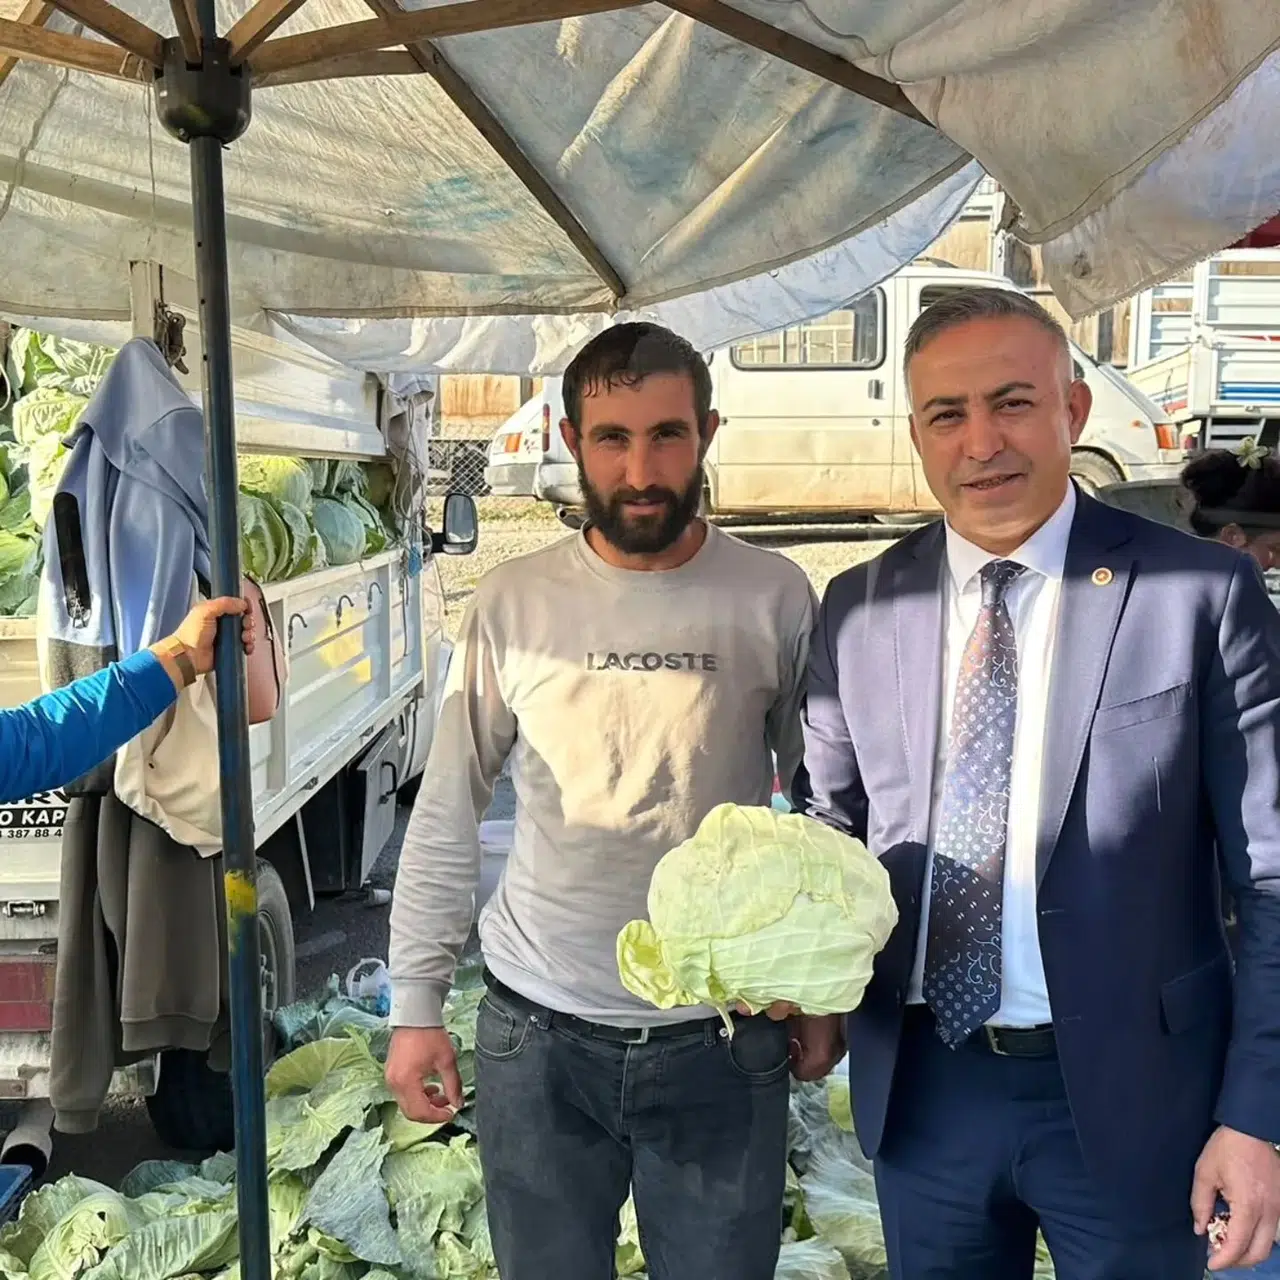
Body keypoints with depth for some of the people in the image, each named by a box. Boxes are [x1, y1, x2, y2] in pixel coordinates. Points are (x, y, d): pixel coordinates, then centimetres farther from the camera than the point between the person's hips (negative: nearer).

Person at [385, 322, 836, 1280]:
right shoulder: (513, 602, -4)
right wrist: (416, 1004, 1)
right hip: (536, 1037, 1)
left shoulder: (774, 598, -6)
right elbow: (447, 818, 2)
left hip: (724, 1041, -1)